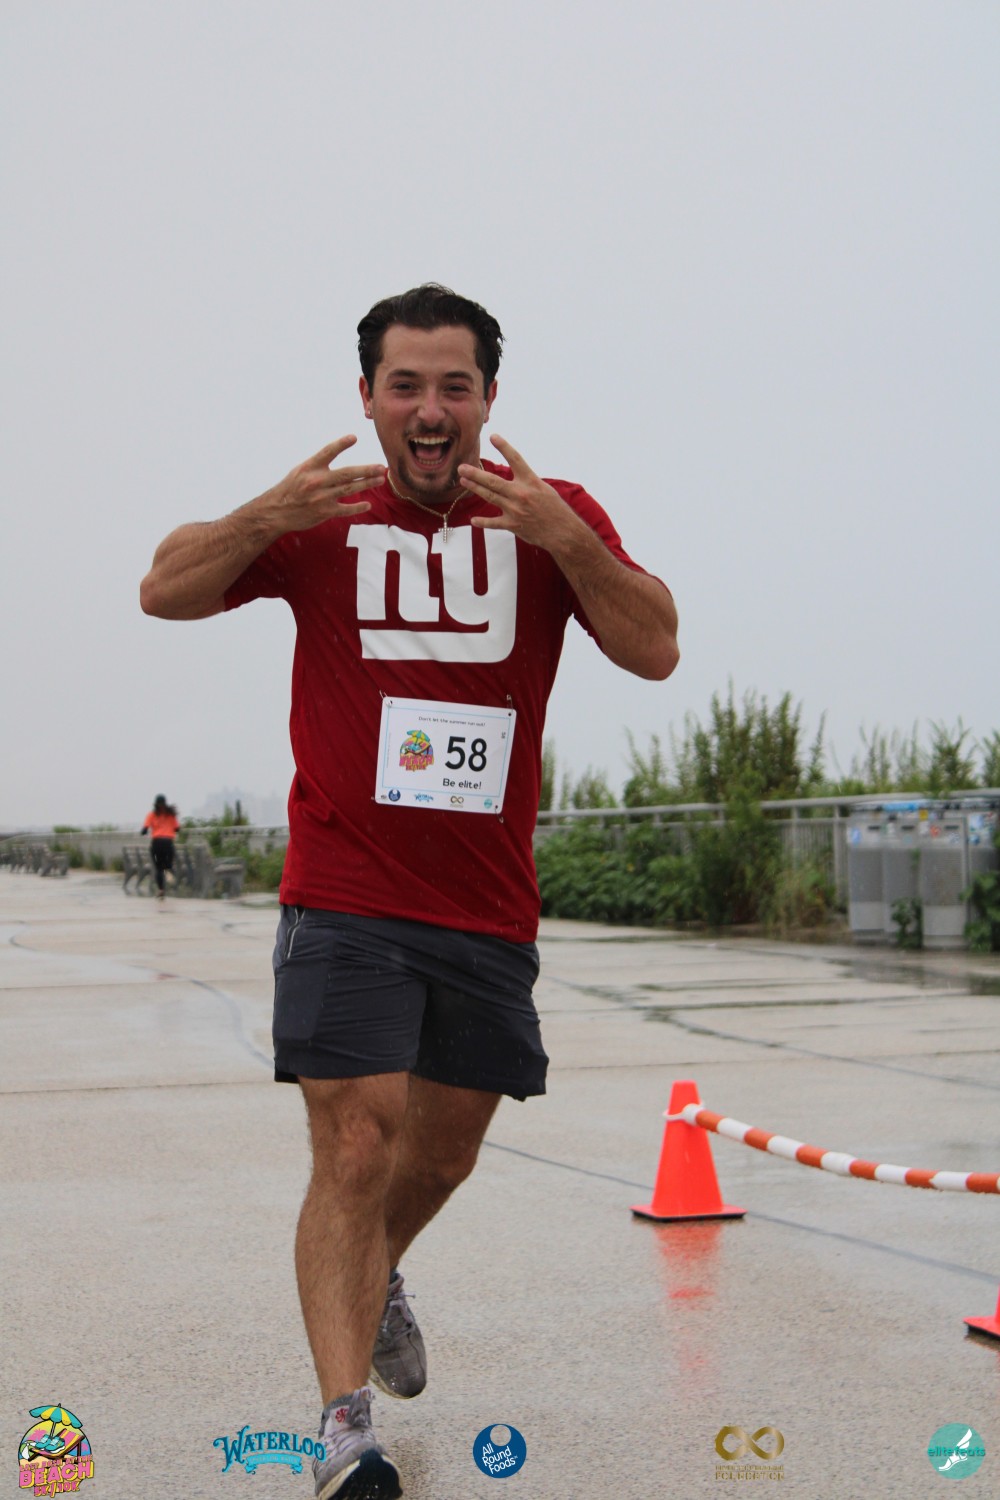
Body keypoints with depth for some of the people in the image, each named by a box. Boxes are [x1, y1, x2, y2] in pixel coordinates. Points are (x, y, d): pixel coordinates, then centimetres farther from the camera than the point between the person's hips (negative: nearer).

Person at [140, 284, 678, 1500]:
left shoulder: (558, 518, 2)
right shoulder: (323, 521, 2)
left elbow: (654, 652, -10)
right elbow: (164, 593, -4)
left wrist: (560, 539, -26)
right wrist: (265, 518, -23)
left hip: (490, 909, 3)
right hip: (345, 902, -2)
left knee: (443, 1155, 18)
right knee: (356, 1149, -12)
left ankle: (378, 1282, 48)